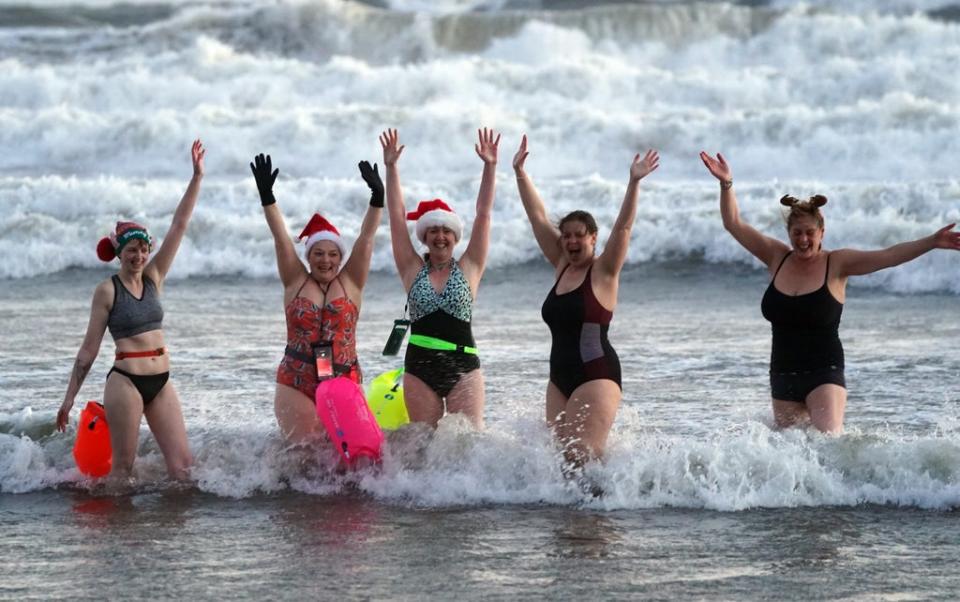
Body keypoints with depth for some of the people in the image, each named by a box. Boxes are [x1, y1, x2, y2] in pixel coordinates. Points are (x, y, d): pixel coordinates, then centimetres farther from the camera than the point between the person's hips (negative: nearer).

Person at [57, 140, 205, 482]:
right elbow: (90, 348, -2)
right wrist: (69, 397, -3)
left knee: (183, 464, -2)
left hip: (160, 381, 5)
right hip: (125, 380, -5)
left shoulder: (153, 277, 9)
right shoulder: (107, 291, -4)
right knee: (123, 467, -2)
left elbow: (179, 226, 5)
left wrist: (197, 177, -1)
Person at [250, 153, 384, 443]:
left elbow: (366, 238, 0)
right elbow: (281, 238, 1)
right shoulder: (296, 282, 9)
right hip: (296, 385, 0)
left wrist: (377, 198, -11)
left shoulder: (350, 283, 8)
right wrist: (266, 196, -7)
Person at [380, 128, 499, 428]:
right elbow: (397, 217, 6)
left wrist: (490, 168, -4)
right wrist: (391, 169, 1)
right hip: (420, 369, 2)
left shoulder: (468, 269, 6)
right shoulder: (413, 270, 9)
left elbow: (483, 215, 2)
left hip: (463, 369, -2)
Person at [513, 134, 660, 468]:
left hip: (597, 375, -7)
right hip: (561, 377, 7)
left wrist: (634, 183, -27)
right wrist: (519, 172, 14)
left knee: (581, 457, -18)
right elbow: (538, 217, 15)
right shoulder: (561, 266, 13)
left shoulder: (603, 272, -3)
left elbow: (623, 227, -15)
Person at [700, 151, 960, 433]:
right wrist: (726, 184, -1)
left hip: (824, 373, -4)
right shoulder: (777, 258, 5)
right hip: (783, 374, 4)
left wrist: (931, 242, -25)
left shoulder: (837, 263, -5)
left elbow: (888, 256, -14)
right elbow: (734, 224, 9)